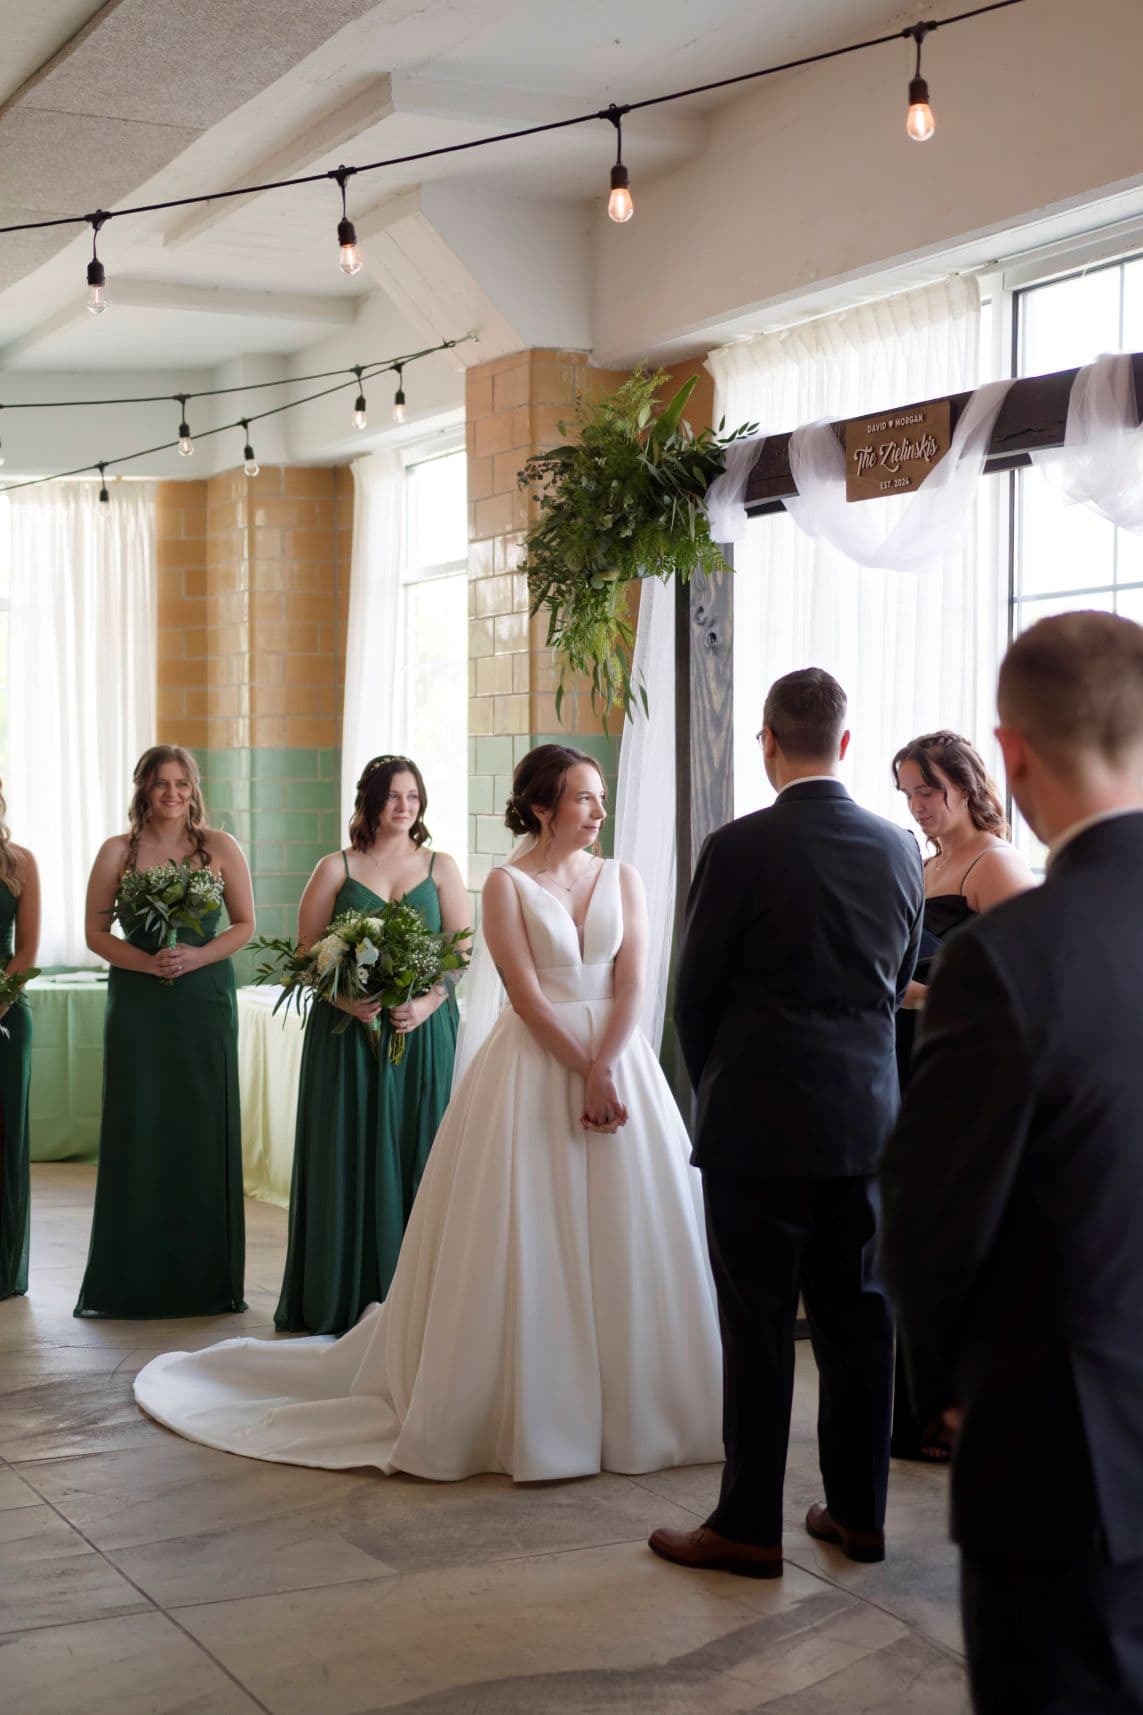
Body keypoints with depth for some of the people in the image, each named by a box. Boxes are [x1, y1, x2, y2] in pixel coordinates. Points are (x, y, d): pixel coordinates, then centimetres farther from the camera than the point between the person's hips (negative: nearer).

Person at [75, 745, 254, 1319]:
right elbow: (96, 932, 3)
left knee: (203, 1133, 1)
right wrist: (148, 962, -14)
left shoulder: (219, 847, 2)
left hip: (205, 1002, 0)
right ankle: (133, 1279, 10)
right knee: (137, 1133, 1)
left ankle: (206, 1278, 11)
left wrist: (197, 956, -13)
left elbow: (244, 925, 4)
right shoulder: (117, 851, 3)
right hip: (137, 1005, 0)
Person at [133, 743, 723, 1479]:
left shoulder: (622, 879, 8)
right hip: (537, 1067, -3)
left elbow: (631, 983, -2)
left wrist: (604, 1072, -14)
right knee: (528, 1243, -1)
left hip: (619, 1060, 3)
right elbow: (527, 998, -9)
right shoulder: (507, 885, -2)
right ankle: (529, 1416, 10)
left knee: (620, 1242, 5)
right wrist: (584, 1077, -14)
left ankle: (631, 1410, 17)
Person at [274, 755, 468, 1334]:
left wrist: (429, 1002, -13)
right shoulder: (336, 869, 6)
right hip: (347, 1034, -1)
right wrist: (345, 998, -15)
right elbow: (307, 953, 2)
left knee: (417, 1156, 1)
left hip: (423, 1032, 1)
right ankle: (344, 1301, 9)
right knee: (348, 1156, 1)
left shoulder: (440, 868, 8)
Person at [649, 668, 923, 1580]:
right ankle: (858, 1511, 23)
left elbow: (696, 994, -5)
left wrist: (715, 1087, 12)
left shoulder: (740, 849, -13)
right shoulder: (899, 849, 3)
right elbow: (898, 983, 11)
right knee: (858, 1314, 13)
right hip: (867, 1115, 5)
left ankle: (749, 1526, 11)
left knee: (757, 1325, 2)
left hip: (760, 1121, -5)